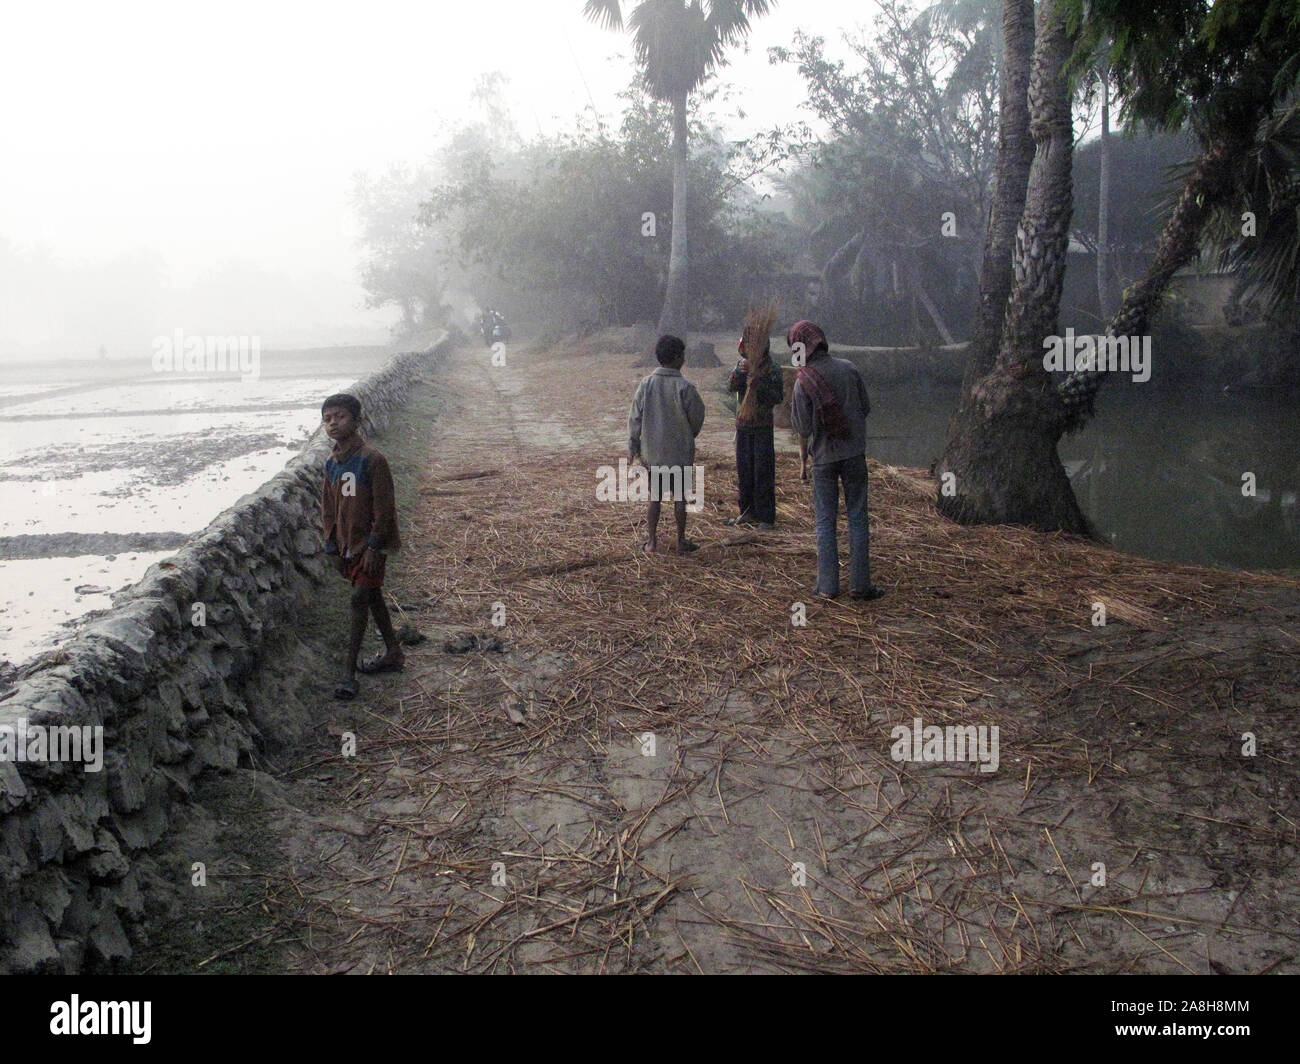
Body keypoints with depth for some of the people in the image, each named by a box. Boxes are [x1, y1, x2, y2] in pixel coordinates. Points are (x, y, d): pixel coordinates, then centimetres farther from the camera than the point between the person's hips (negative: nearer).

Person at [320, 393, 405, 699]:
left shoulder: (371, 459, -18)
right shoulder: (331, 463, 4)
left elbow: (384, 506, -17)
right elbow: (328, 508, 12)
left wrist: (374, 547, -18)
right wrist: (333, 547, 9)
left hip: (370, 544, -7)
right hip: (347, 544, 7)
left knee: (360, 599, -8)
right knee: (372, 597, 15)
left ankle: (349, 672, -3)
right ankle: (393, 654, 30)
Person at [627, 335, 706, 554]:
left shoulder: (646, 384, -4)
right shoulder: (684, 387, -14)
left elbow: (635, 417, 0)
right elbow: (697, 417, -4)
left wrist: (633, 446, 11)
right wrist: (690, 436, 17)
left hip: (652, 452, 3)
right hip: (680, 452, -3)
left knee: (655, 497, 12)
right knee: (679, 497, 8)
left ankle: (652, 541, 14)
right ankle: (681, 541, 16)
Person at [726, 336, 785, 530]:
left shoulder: (772, 369, -5)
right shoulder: (742, 365, 8)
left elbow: (778, 397, -12)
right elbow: (731, 387, -7)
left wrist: (758, 385, -23)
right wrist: (739, 371, -24)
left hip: (763, 428, -5)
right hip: (742, 425, 5)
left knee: (763, 473, -5)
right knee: (744, 471, 10)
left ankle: (766, 517, 0)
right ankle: (748, 512, 22)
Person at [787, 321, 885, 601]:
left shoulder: (803, 383, -12)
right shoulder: (849, 369, -4)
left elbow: (803, 429, -9)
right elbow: (866, 407, 5)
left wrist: (793, 404, 5)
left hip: (824, 457, -2)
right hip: (854, 453, 2)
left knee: (825, 523, 7)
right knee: (857, 519, 7)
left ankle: (828, 586, 9)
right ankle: (860, 584, 9)